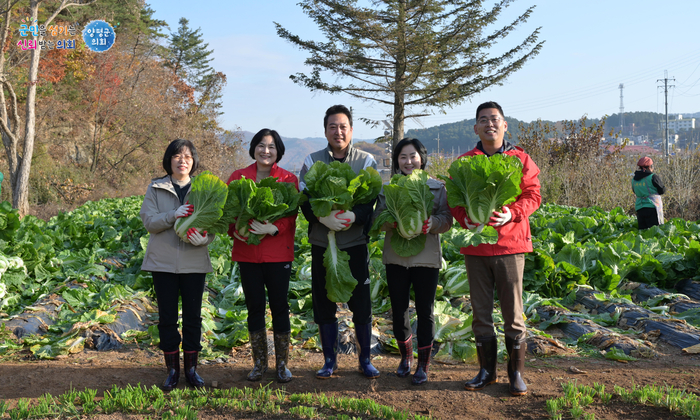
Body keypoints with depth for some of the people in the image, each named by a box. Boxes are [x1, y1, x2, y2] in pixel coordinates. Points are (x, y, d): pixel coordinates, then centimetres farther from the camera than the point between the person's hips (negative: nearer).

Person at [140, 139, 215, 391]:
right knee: (167, 317, 6)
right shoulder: (156, 188, 5)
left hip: (194, 263, 0)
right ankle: (172, 370, 18)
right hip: (164, 263, 0)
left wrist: (202, 238, -21)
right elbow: (148, 221, -5)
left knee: (193, 316, 7)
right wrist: (173, 215, -23)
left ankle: (191, 368, 20)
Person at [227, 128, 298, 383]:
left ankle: (282, 364, 16)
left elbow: (291, 215, -4)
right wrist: (234, 230, -12)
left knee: (280, 307, 3)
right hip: (247, 252, 2)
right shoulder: (238, 177, 7)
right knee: (254, 308, 9)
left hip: (278, 254, -2)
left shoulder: (288, 179, 2)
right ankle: (259, 363, 22)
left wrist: (273, 228, -22)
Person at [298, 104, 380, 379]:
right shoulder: (312, 162, 6)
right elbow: (304, 202, -2)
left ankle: (365, 359, 19)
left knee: (361, 304, 2)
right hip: (322, 244, 1)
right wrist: (324, 217, -22)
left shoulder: (366, 161, 4)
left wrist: (354, 215, -25)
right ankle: (329, 360, 22)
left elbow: (373, 200, -4)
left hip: (355, 243, -1)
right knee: (324, 304, 7)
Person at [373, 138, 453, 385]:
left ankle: (423, 365, 15)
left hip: (426, 258, -2)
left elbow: (447, 219, -3)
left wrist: (432, 223, -25)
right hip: (395, 257, 2)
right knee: (398, 310, 10)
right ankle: (406, 356, 30)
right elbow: (377, 218, 2)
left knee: (425, 311, 3)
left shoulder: (437, 187, 2)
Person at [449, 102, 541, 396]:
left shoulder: (520, 159, 4)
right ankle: (486, 370, 22)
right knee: (481, 313, 9)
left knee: (513, 312, 2)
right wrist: (464, 218, -11)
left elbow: (533, 195, 1)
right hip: (475, 247, 2)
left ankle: (516, 372, 16)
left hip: (510, 244, -2)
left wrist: (512, 213, -17)